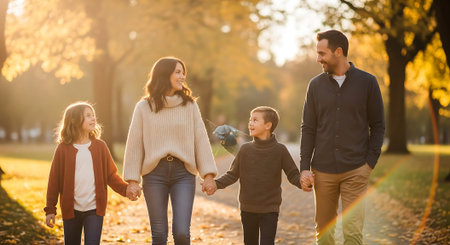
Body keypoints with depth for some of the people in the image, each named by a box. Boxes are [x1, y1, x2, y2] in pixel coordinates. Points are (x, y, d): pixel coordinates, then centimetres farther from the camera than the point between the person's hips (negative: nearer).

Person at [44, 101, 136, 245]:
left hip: (95, 209, 0)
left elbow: (111, 175, 5)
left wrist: (125, 189, -12)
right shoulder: (64, 148, -1)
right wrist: (50, 209, 0)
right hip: (71, 209, 0)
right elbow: (54, 180, 1)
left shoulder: (99, 146, 3)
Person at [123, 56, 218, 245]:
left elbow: (201, 139, 5)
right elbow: (134, 143, 5)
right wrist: (133, 179, -1)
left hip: (183, 173, 0)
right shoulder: (144, 107, 4)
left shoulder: (189, 105, 7)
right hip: (154, 173, 0)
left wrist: (208, 174, -2)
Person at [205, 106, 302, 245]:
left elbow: (293, 175, -2)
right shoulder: (245, 149, 0)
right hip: (247, 209, 3)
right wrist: (216, 184, -10)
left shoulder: (280, 150, -6)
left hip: (270, 210, -3)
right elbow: (233, 174, 6)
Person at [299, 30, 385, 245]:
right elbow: (308, 128, 8)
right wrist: (304, 167, 0)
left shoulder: (367, 82, 1)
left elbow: (378, 125, 4)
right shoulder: (316, 85, 8)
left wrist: (370, 162, -5)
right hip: (322, 171, 3)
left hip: (356, 171, -2)